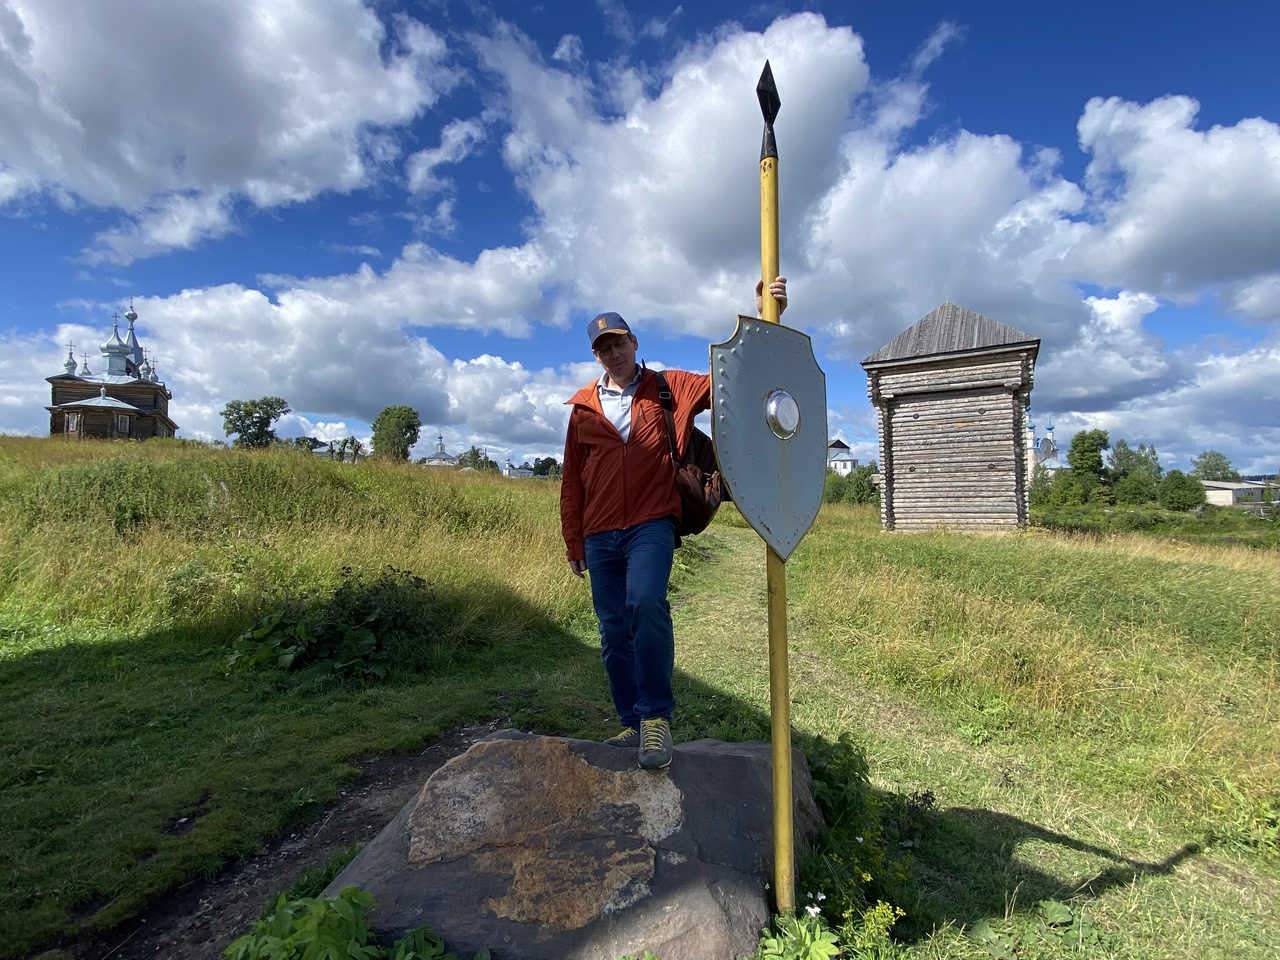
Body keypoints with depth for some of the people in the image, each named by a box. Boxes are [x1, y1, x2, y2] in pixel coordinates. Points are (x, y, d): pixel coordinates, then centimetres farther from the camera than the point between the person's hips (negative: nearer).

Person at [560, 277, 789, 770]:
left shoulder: (668, 389, 7)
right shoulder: (583, 407, 11)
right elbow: (572, 482, 14)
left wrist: (764, 320, -11)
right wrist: (573, 542, 14)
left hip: (651, 526, -3)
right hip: (600, 537, 4)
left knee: (646, 602, -29)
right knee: (614, 635, 7)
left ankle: (656, 716, -12)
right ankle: (634, 725, 24)